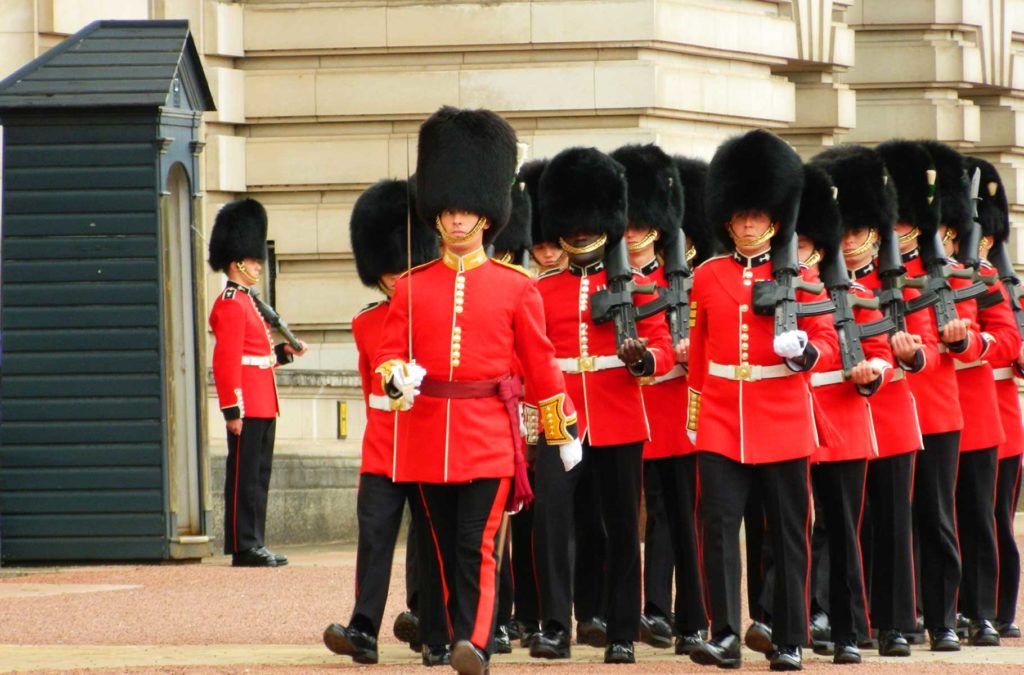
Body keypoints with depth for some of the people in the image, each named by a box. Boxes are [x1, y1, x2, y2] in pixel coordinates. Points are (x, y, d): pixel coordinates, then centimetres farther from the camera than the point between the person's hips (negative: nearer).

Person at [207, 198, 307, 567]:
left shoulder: (247, 302, 20)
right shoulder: (231, 305, -12)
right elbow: (226, 361, -18)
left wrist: (283, 352, 9)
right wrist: (232, 409, -22)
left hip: (262, 407, 10)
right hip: (247, 407, -10)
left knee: (258, 477, 10)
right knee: (244, 477, -7)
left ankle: (253, 545, 13)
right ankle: (244, 547, -5)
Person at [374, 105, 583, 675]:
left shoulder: (516, 287, 3)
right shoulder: (412, 287, 7)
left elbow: (541, 365, 7)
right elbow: (390, 353, 5)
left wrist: (566, 433, 9)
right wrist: (398, 378, -18)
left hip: (489, 432, -3)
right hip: (429, 433, 3)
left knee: (478, 546, -14)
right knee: (448, 551, 8)